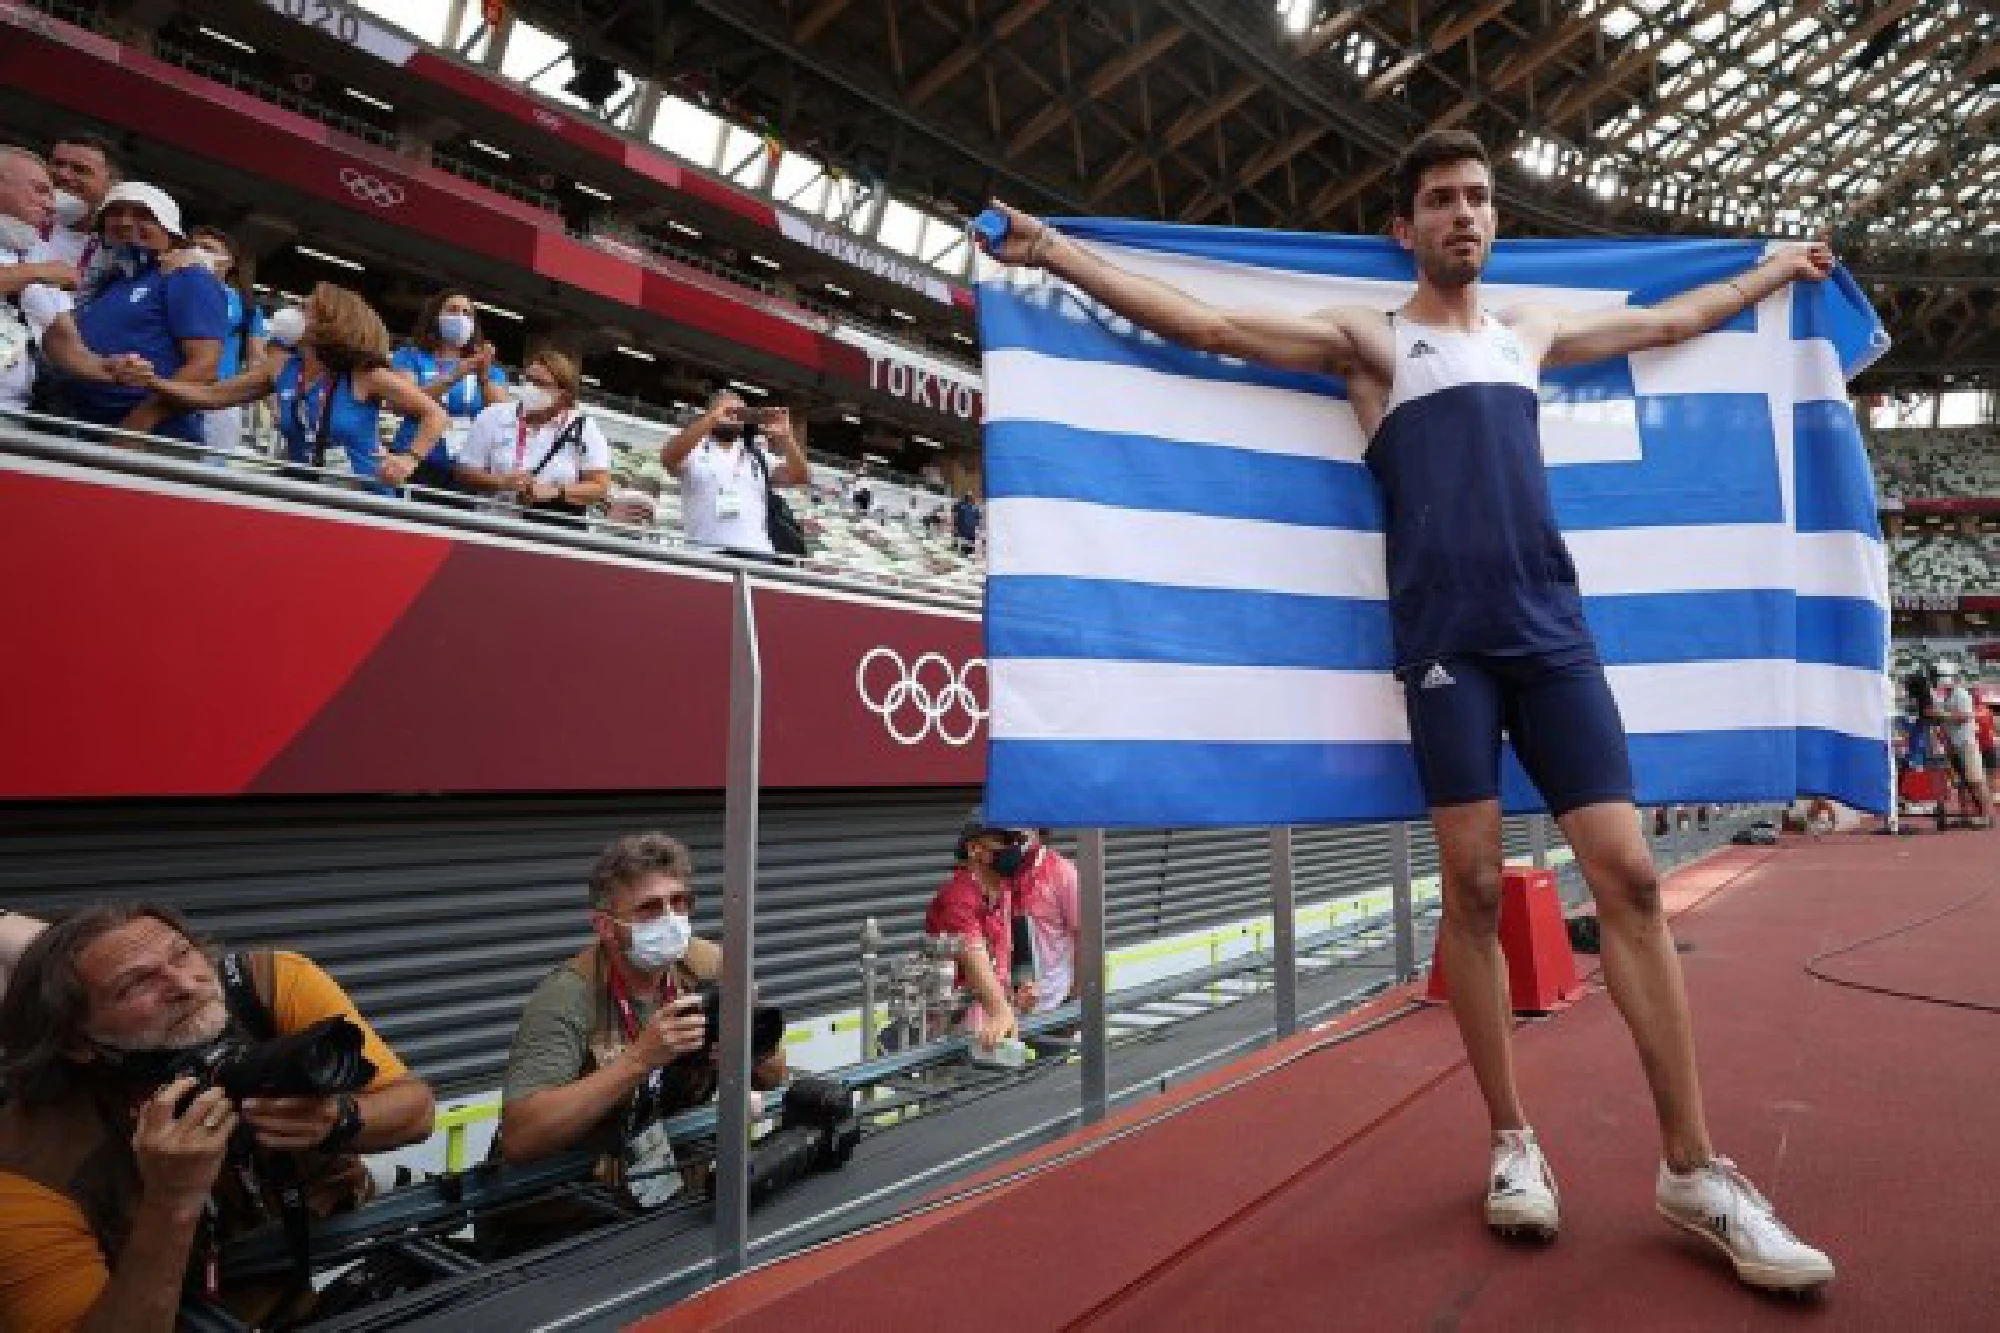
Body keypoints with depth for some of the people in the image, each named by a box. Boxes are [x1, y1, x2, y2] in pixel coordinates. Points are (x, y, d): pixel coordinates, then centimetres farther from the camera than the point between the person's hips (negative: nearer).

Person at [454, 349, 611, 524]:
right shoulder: (494, 417, 9)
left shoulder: (584, 430, 2)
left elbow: (600, 486, -2)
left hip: (558, 528, -1)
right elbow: (465, 471, 10)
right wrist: (501, 482, -9)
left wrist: (553, 492, -15)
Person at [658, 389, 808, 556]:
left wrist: (784, 436, -6)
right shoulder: (694, 450, 10)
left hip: (757, 552, 3)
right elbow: (668, 458, -13)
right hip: (706, 552, -3)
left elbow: (800, 477, 10)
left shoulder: (759, 456, 19)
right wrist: (712, 418, -20)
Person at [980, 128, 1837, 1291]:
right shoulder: (1369, 339, 8)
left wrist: (1780, 267, 50)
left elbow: (1672, 322, 40)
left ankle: (1695, 1170, 7)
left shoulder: (1533, 331, 22)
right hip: (1447, 638, -3)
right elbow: (1206, 325, 4)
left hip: (1554, 628, 4)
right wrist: (1055, 251, 2)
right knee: (1476, 889, -2)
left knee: (1630, 876, -3)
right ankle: (1515, 1143, 14)